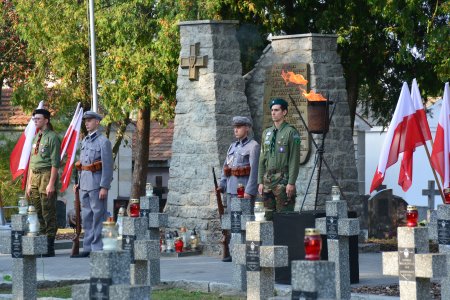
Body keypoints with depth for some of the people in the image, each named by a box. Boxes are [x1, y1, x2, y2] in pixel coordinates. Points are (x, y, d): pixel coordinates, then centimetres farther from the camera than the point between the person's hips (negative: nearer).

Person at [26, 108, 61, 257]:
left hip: (47, 175, -8)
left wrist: (51, 184, -19)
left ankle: (50, 247, -4)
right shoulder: (36, 138, 18)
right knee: (38, 213, 10)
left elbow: (55, 162, -13)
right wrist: (29, 184, 17)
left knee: (48, 213, -6)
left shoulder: (52, 137, -7)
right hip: (35, 176, 8)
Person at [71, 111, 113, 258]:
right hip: (85, 184, 8)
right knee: (86, 217, 9)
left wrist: (104, 187, -17)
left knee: (98, 216, -5)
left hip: (97, 183, -8)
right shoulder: (85, 141, 15)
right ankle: (88, 248, 14)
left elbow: (108, 166, -12)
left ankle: (98, 248, -2)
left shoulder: (103, 141, -7)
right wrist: (79, 183, 15)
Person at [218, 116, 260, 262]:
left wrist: (249, 191, -19)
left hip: (245, 189, -7)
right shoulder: (233, 146, 17)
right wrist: (222, 186, 8)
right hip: (231, 188, 7)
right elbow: (225, 167, 19)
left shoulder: (253, 146, -5)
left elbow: (254, 170, -12)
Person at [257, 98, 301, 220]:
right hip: (268, 179, 6)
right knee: (269, 216, 5)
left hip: (283, 180, -6)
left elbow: (295, 160, -8)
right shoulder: (266, 133, 16)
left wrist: (291, 183, -15)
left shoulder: (291, 132, -3)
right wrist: (260, 181, 10)